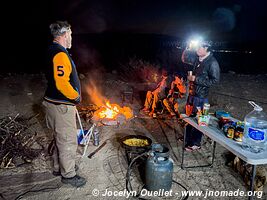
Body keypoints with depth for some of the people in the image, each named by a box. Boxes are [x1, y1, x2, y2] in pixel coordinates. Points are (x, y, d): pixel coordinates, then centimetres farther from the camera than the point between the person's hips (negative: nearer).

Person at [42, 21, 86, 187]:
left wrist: (73, 96, 15)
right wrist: (76, 97, -13)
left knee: (60, 138, 23)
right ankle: (68, 174, 20)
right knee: (68, 141, 4)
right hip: (62, 106, -10)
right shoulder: (60, 54, -22)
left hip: (56, 103, 10)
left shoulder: (53, 51, 11)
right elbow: (62, 83, -30)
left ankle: (59, 167, 39)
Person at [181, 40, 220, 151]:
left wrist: (196, 79, -20)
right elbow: (185, 59, 21)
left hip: (201, 96, -8)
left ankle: (196, 144, 18)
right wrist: (187, 50, 1)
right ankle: (188, 139, 36)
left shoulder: (212, 63, -16)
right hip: (192, 93, 8)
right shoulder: (197, 58, 6)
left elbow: (215, 80, -20)